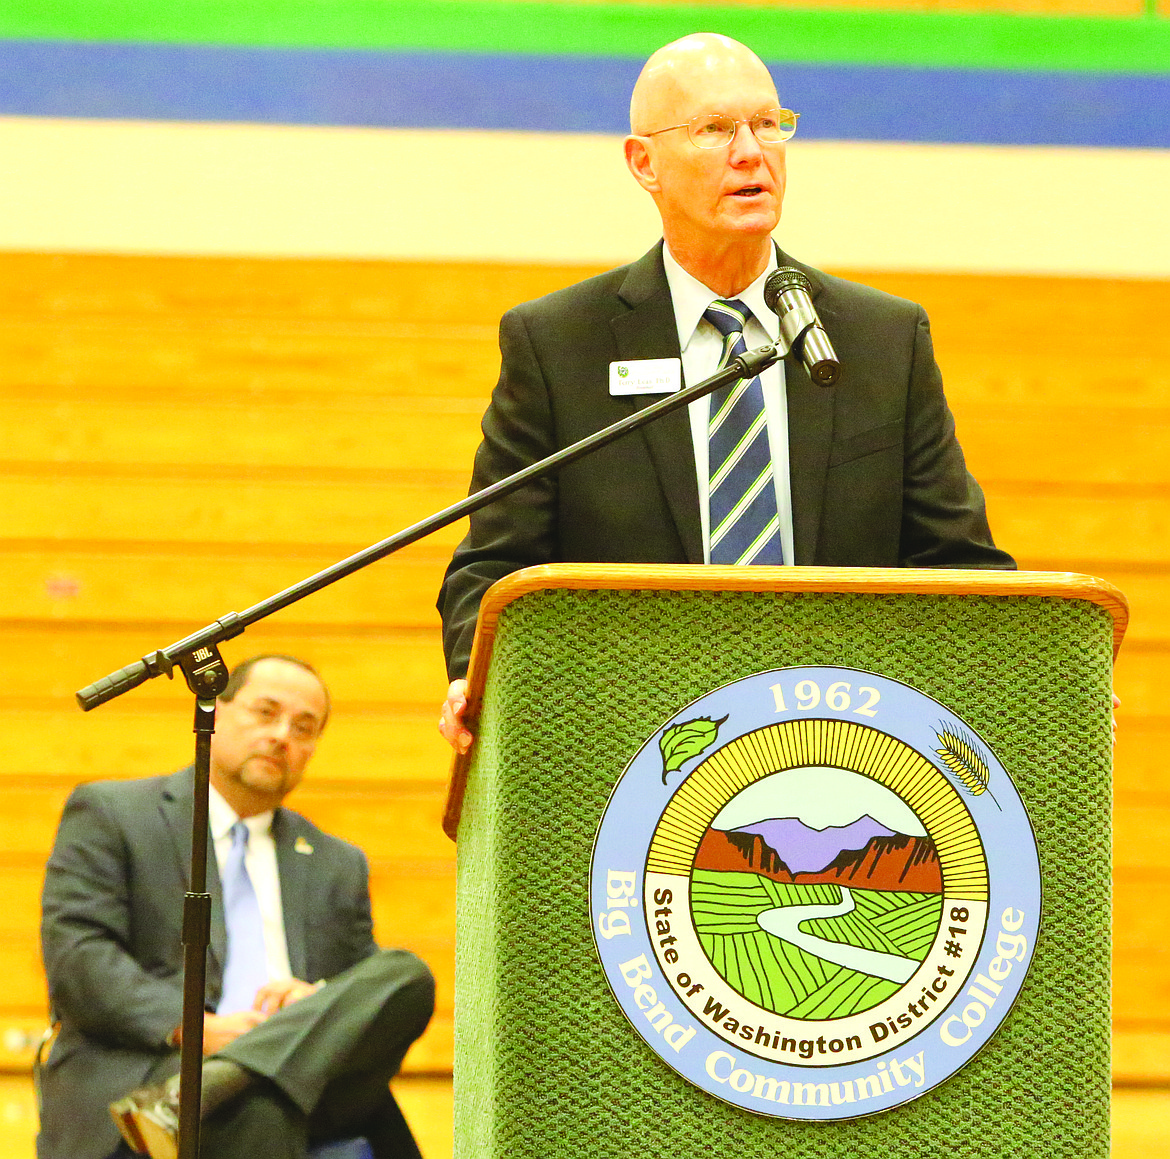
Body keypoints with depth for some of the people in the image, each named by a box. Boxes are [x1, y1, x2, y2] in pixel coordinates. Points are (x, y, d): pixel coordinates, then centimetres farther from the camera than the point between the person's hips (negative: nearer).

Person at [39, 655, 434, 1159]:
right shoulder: (109, 814, 14)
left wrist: (320, 1002, -5)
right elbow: (75, 954, 0)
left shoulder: (337, 866, 29)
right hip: (137, 1070, -6)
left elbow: (372, 994, 23)